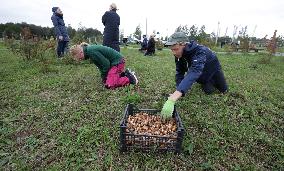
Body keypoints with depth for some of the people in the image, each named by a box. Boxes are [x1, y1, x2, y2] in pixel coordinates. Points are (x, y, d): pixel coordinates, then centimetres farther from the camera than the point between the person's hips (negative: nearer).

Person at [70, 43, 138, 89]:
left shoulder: (91, 51, -23)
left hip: (117, 61, -10)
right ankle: (125, 74, 19)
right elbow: (100, 65, 16)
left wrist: (104, 76, -7)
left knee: (109, 85, -19)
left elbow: (106, 64, -21)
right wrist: (103, 76, 10)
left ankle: (130, 78, -6)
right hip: (113, 62, 10)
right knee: (105, 80, 15)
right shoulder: (89, 50, 8)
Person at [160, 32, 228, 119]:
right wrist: (178, 93, -42)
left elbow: (193, 74, -64)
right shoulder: (179, 54, -29)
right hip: (201, 72, 3)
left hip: (213, 67, -3)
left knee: (223, 90, 11)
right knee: (208, 91, 6)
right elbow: (179, 72, -24)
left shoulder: (200, 51, -49)